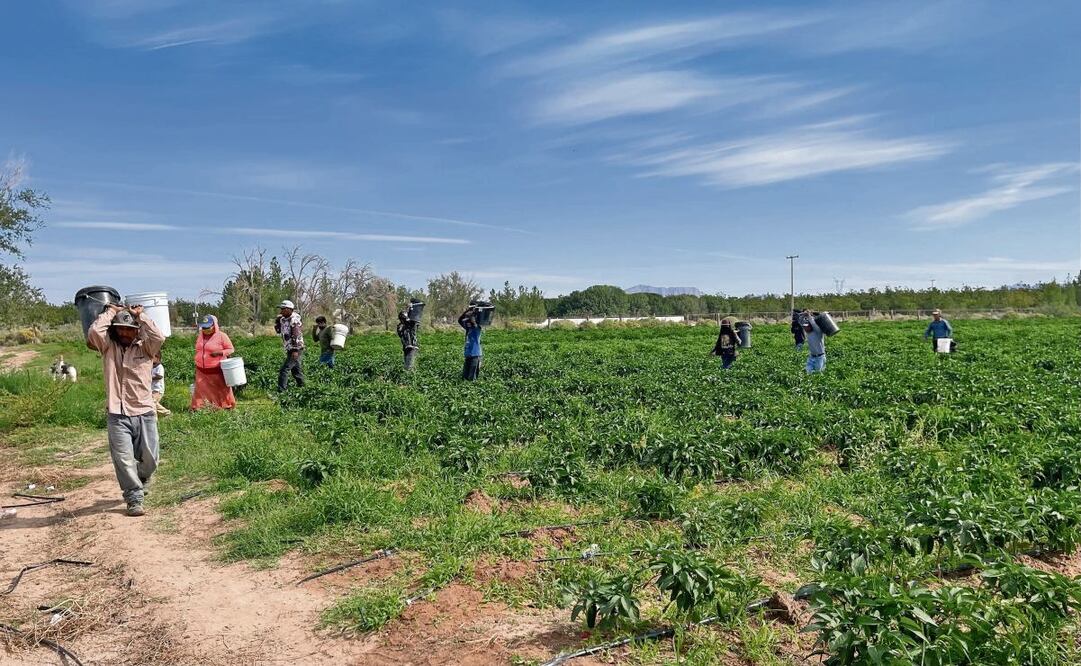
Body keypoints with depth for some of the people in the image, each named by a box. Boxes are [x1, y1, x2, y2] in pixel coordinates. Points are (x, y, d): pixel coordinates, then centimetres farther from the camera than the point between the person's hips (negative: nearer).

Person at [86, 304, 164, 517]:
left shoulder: (145, 347, 5)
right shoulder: (108, 347, 6)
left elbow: (159, 338, -17)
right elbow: (94, 332, -13)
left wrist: (140, 316, -7)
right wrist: (111, 312, -1)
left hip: (144, 413, 1)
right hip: (117, 415, -1)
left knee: (149, 459, 9)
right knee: (123, 460, -4)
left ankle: (141, 481, 40)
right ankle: (134, 499, 5)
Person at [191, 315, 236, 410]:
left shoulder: (221, 336, -9)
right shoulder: (200, 336, 10)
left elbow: (231, 349, -7)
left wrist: (219, 353, -23)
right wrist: (196, 364, 23)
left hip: (217, 370, -5)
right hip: (201, 371, 5)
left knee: (222, 389, 4)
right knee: (200, 389, 5)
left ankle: (228, 406, 15)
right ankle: (196, 407, 11)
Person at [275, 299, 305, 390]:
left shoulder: (294, 321, -18)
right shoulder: (284, 319, 9)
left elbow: (297, 336, -23)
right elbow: (278, 330, 19)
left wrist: (295, 350, -26)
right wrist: (278, 319, 5)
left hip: (295, 349, -9)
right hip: (290, 349, 9)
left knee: (285, 369, -11)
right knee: (295, 368, 18)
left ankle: (281, 389, -9)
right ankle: (301, 384, 29)